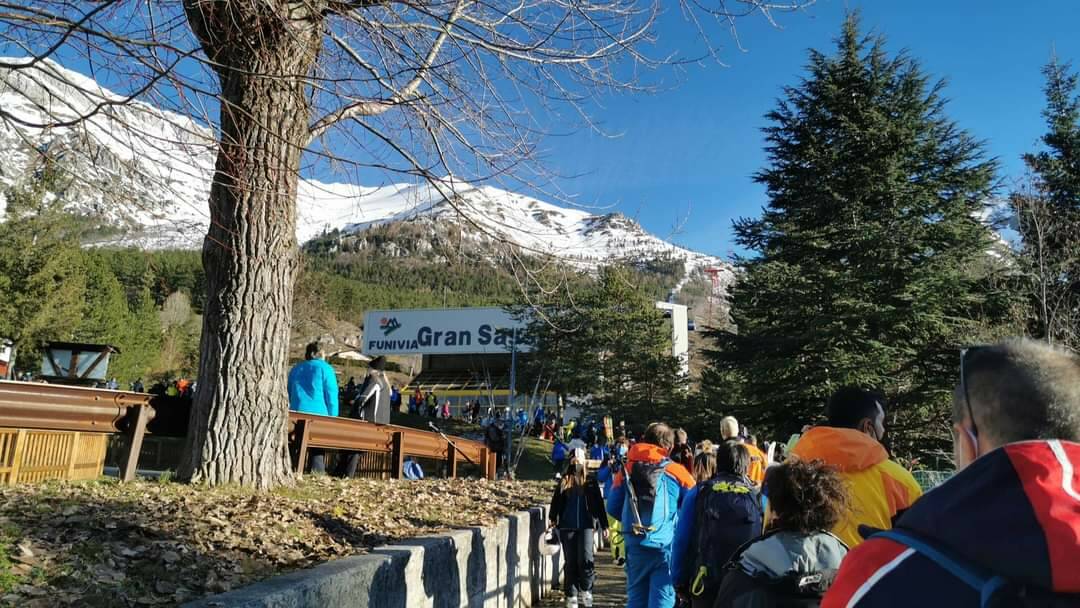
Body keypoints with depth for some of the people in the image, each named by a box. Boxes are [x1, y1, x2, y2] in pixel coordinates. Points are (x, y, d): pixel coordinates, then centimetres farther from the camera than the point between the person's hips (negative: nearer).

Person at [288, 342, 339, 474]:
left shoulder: (296, 369, 16)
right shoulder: (325, 368, 0)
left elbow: (289, 394, 23)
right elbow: (331, 395, -4)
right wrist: (333, 418, -1)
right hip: (319, 415, -4)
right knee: (318, 453, -1)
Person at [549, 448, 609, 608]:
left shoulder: (591, 482, 6)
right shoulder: (563, 482, 8)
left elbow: (599, 505, 8)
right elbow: (556, 502, 5)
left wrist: (604, 525, 6)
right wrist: (552, 518, -9)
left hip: (586, 526, -1)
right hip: (567, 527, 1)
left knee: (585, 559, -14)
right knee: (570, 563, 6)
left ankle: (586, 590, 10)